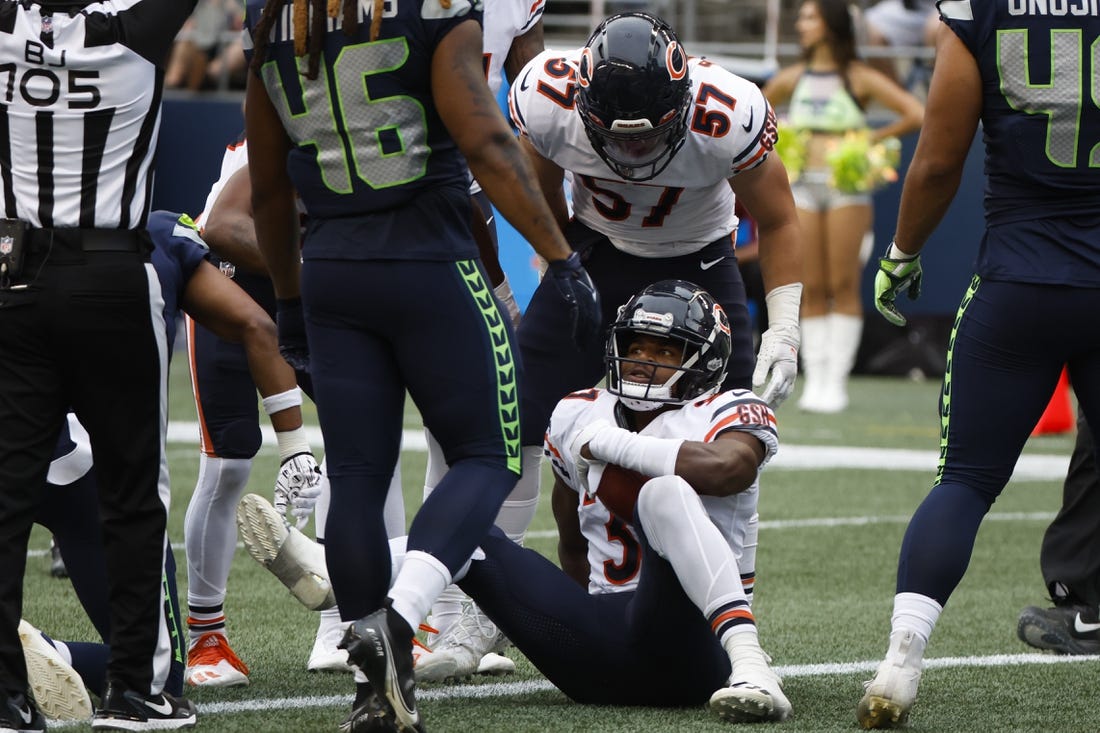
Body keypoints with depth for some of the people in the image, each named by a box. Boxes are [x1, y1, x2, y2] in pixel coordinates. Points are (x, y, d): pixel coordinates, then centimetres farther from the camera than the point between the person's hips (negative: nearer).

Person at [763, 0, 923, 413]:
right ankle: (814, 379, 3)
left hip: (847, 187, -4)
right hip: (803, 185, 4)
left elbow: (916, 115, -7)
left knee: (843, 286, -4)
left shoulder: (859, 79, -2)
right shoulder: (792, 79, 10)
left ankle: (836, 380, -3)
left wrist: (873, 139, -7)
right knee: (811, 290, 2)